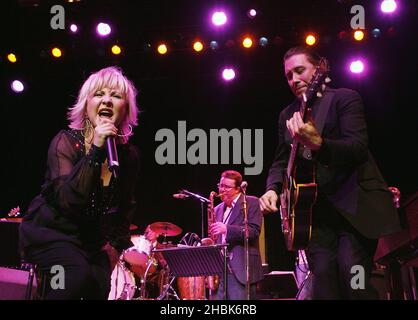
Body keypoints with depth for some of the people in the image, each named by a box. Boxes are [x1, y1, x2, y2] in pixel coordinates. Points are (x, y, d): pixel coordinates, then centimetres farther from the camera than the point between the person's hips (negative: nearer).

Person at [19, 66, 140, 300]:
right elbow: (69, 201, -29)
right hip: (50, 231, -5)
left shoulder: (129, 154, 0)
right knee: (78, 275, -31)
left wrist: (115, 245, 1)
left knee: (110, 286, -19)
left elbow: (126, 209, 14)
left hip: (93, 240, 5)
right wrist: (96, 150, -32)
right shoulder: (67, 141, -15)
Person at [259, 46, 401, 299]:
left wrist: (317, 143, -34)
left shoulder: (344, 98, -2)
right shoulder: (288, 115, 16)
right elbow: (281, 161, 20)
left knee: (352, 272, -21)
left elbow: (359, 148, -16)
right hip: (317, 208, 5)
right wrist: (273, 188, -2)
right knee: (323, 276, -8)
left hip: (356, 201, -4)